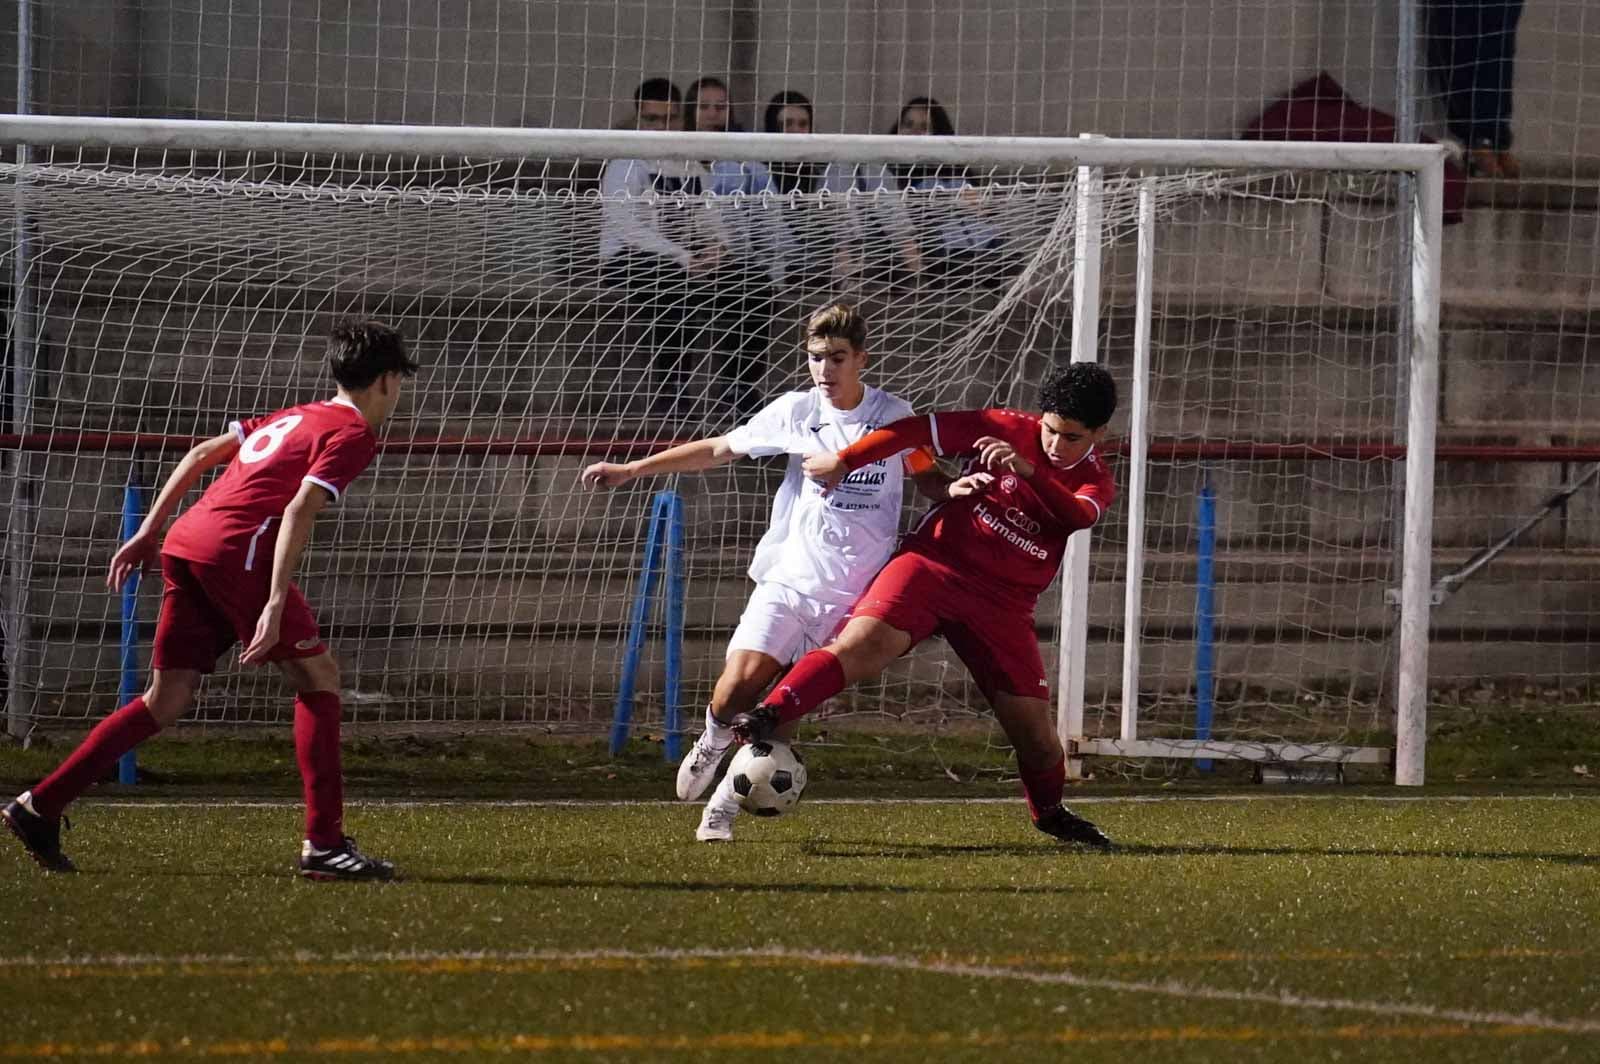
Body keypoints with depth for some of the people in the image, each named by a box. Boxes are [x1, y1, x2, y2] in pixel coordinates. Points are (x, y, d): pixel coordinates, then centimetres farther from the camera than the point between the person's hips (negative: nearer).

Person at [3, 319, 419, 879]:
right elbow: (299, 510, -14)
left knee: (166, 701, 11)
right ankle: (324, 842, -3)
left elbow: (200, 455, 25)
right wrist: (276, 605, -19)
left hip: (185, 543, 8)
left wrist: (148, 533, 26)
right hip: (237, 551, -8)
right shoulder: (353, 434, 0)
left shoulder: (294, 417, 26)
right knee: (318, 674, 1)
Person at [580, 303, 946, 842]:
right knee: (737, 686, -15)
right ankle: (712, 744, 19)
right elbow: (717, 450, 11)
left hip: (852, 595, -1)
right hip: (788, 579, 1)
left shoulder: (894, 415, 0)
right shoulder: (796, 411, 1)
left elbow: (927, 477, 15)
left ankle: (725, 805, 9)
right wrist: (631, 470, 10)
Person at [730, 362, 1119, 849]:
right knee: (863, 643, -28)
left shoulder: (1094, 483, 3)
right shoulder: (1008, 429, -1)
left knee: (1035, 732, 3)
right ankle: (767, 718, -36)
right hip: (933, 565, -2)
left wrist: (1027, 469, -37)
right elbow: (919, 430, 3)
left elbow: (1078, 516, -22)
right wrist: (844, 461, 2)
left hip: (1001, 603, 2)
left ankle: (1049, 811, 32)